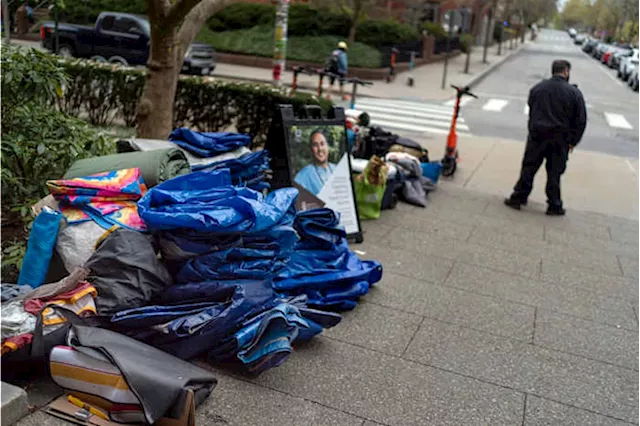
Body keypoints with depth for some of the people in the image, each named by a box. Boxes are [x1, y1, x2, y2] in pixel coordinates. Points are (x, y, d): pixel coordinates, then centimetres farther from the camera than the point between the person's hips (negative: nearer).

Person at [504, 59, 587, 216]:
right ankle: (554, 206, 14)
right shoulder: (574, 93, -5)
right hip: (559, 140, -2)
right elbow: (580, 121, -3)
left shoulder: (537, 88, 4)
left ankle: (518, 198, 13)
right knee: (554, 173, 6)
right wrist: (572, 141, 5)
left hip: (536, 136, 2)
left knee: (528, 168, 10)